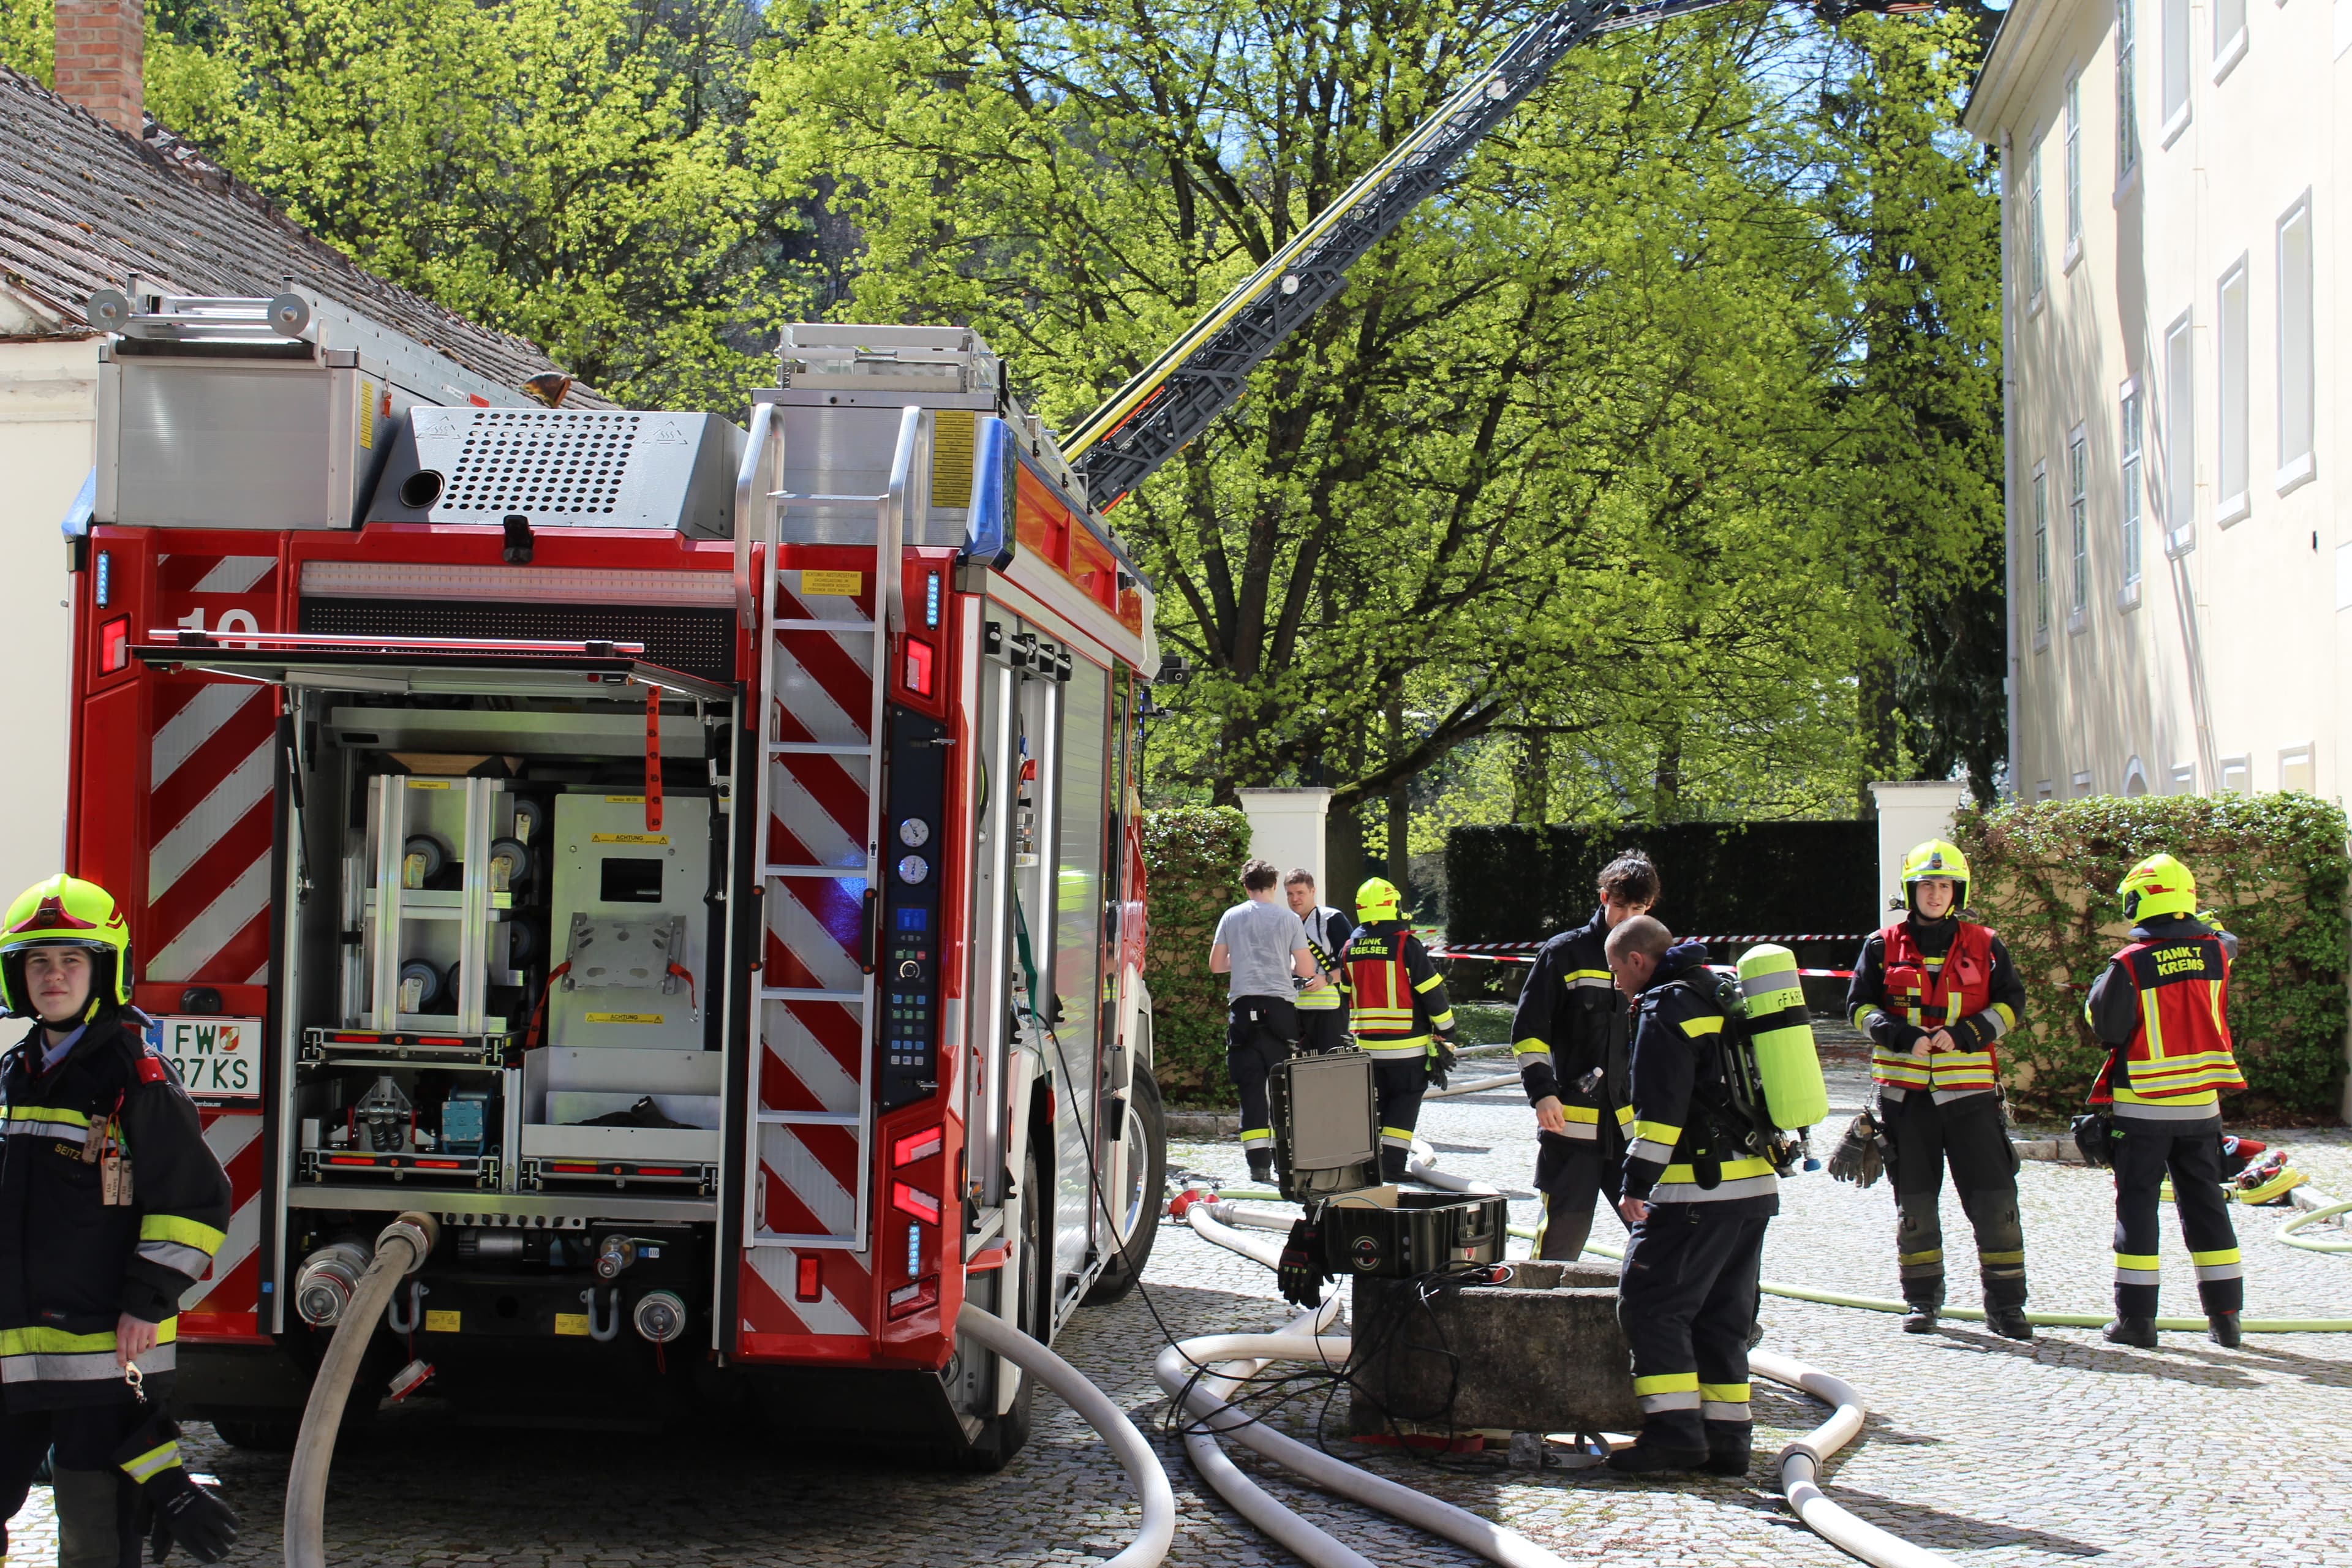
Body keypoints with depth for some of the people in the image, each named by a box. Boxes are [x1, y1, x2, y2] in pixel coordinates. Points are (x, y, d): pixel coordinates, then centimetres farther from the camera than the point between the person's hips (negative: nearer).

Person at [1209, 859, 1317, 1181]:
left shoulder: (1231, 917, 6)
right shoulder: (1289, 919, 3)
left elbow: (1216, 965, 12)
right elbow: (1306, 970, 3)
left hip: (1243, 1008, 1)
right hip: (1279, 1007, -1)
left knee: (1251, 1086, 1)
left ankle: (1258, 1162, -4)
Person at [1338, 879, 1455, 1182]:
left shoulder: (1350, 948, 5)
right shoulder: (1407, 945, -11)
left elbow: (1343, 996, 13)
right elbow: (1433, 995, -9)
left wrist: (1348, 1035, 23)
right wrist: (1446, 1036, 2)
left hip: (1364, 1045, 4)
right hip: (1407, 1048, -4)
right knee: (1405, 1103, 3)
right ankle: (1392, 1166, -4)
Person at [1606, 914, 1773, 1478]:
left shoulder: (1666, 1009, -10)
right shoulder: (1723, 997, 18)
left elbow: (1660, 1109, -17)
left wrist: (1636, 1183, -13)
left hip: (1698, 1190, -9)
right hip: (1756, 1185, 9)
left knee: (1651, 1305, -5)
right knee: (1723, 1315, 13)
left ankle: (1675, 1432, -10)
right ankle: (1725, 1438, 13)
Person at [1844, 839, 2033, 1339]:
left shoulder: (1983, 946, 7)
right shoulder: (1884, 946, 6)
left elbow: (2010, 1002, 5)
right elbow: (1860, 1006, 4)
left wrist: (1966, 1035, -11)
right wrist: (1902, 1036, -14)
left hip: (1969, 1089, 0)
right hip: (1906, 1090, 0)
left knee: (1993, 1198, -3)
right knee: (1914, 1200, 7)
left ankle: (2005, 1304, 5)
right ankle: (1922, 1300, 18)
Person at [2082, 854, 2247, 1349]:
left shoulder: (2130, 964, -15)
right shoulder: (2215, 952, -2)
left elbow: (2105, 1027, -8)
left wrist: (2101, 989, 8)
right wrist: (2208, 928, 36)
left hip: (2142, 1104, -4)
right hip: (2201, 1102, 4)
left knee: (2137, 1202, 4)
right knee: (2205, 1202, 13)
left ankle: (2136, 1317, 3)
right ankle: (2225, 1315, 14)